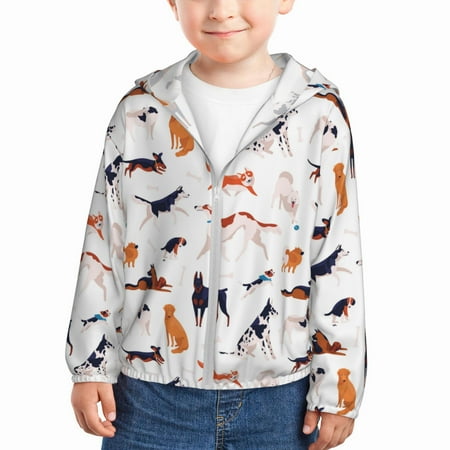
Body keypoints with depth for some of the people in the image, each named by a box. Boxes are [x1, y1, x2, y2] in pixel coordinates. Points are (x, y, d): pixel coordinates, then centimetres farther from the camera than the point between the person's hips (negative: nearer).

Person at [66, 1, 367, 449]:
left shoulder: (319, 113, -4)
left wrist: (337, 385, -2)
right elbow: (103, 244, 4)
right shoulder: (140, 112, -1)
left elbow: (339, 258, -2)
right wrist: (90, 364, 4)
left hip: (280, 398, 0)